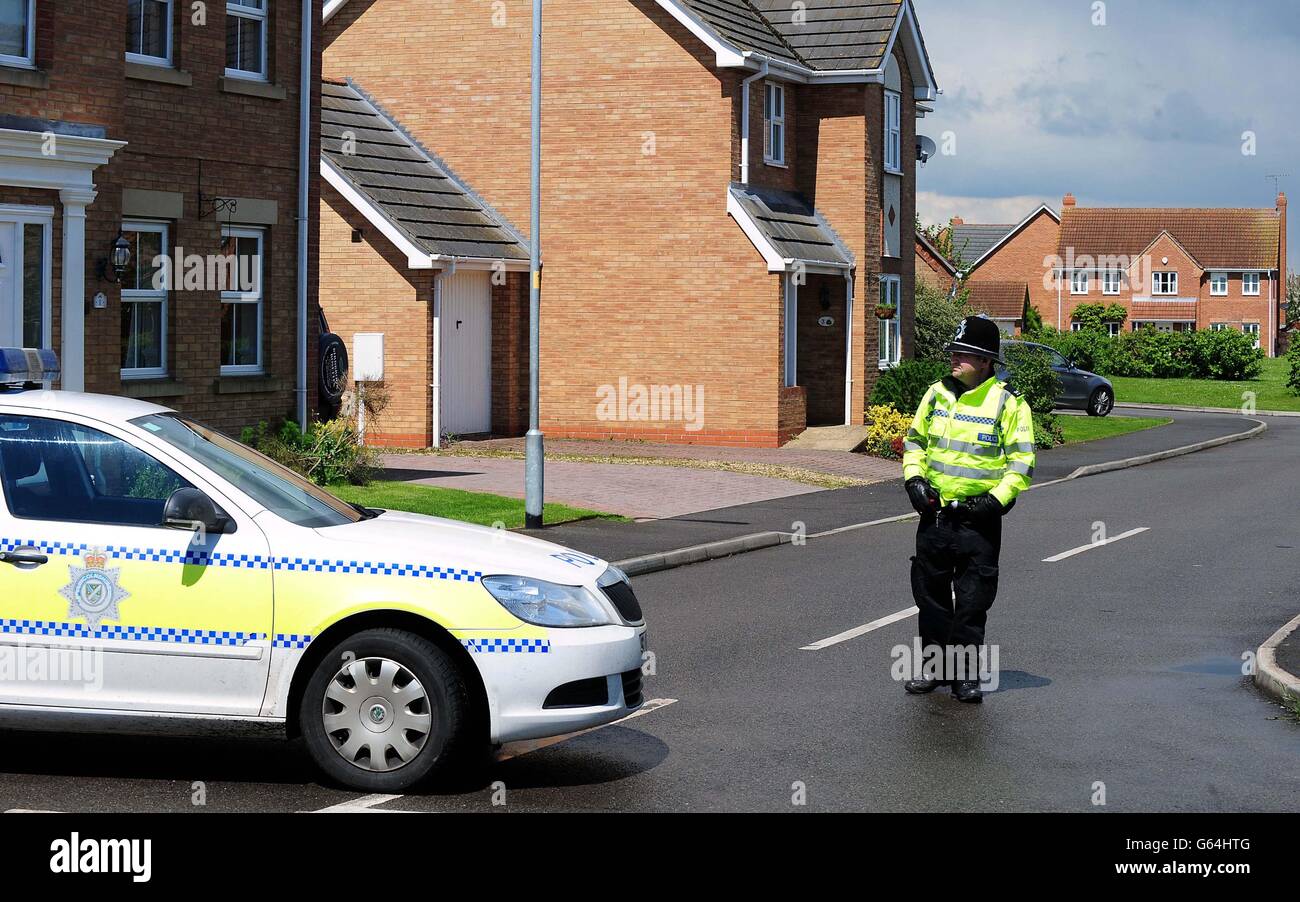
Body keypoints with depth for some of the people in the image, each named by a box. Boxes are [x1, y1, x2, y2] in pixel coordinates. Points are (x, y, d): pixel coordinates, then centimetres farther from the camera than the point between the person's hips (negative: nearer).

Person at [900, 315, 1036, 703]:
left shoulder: (1007, 403, -6)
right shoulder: (937, 394, 7)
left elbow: (1022, 461, -5)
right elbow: (914, 440, 18)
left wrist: (996, 499, -15)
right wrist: (914, 478, 3)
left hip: (978, 517, -4)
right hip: (934, 512, 5)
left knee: (973, 600, 0)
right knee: (930, 591, 11)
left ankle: (965, 673, 9)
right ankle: (934, 665, 23)